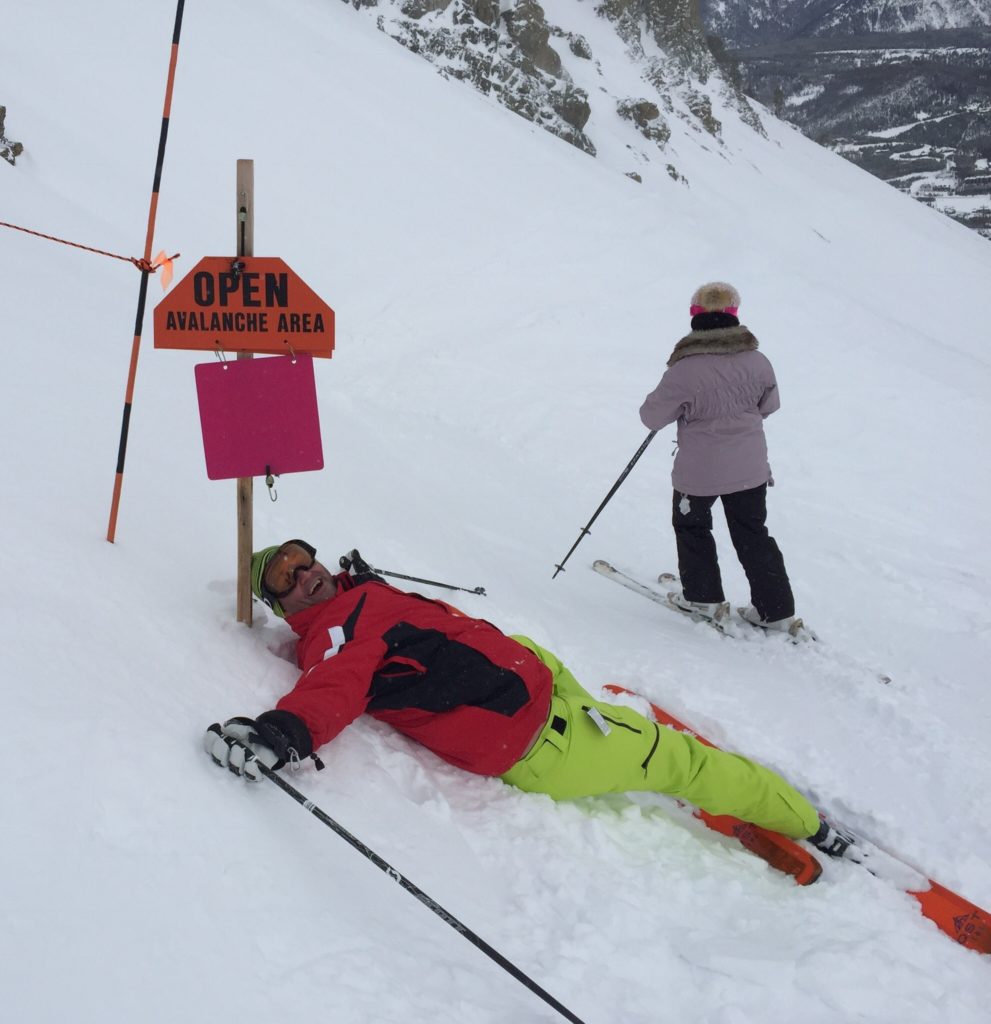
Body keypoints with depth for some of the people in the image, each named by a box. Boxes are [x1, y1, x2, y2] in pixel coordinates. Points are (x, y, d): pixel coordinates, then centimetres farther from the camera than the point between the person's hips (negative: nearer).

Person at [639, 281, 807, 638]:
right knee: (753, 535, 19)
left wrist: (666, 396, 9)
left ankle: (704, 598, 29)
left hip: (699, 471, -4)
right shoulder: (757, 361, -7)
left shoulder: (685, 370, -20)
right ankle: (777, 610, 22)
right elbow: (769, 406, 10)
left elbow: (651, 417, -11)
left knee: (691, 527, 22)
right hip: (750, 468, 4)